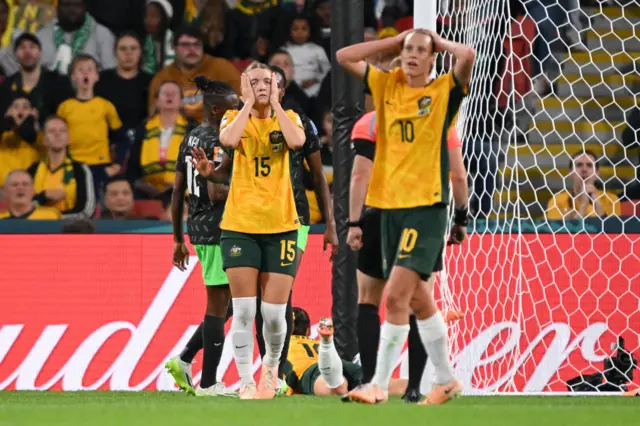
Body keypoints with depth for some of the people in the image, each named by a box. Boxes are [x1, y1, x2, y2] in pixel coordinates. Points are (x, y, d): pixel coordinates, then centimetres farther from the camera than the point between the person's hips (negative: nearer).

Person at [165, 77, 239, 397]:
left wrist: (178, 239, 19)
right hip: (217, 229, -9)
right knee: (218, 305, -2)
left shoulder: (191, 139, 12)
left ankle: (183, 360, 14)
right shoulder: (216, 143, -15)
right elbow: (215, 193, -24)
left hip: (197, 227, 9)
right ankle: (208, 383, 2)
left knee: (223, 303, 18)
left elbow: (178, 191, 15)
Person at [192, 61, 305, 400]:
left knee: (274, 313, -1)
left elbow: (297, 141, -18)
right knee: (243, 310, -5)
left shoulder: (288, 118, 6)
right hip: (240, 225, 0)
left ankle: (272, 365, 26)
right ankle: (246, 381, 4)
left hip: (281, 226, 0)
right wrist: (248, 103, -11)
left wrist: (274, 103, -10)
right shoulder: (234, 118, 4)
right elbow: (228, 140, -20)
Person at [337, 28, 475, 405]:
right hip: (390, 205, 6)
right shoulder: (387, 85, 10)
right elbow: (344, 57, 12)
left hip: (427, 207, -6)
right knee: (418, 299, 13)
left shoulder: (444, 91, -3)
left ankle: (379, 384, -14)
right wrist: (395, 40, 9)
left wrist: (439, 42, -2)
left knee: (397, 294, -16)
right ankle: (446, 380, 24)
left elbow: (468, 56, -20)